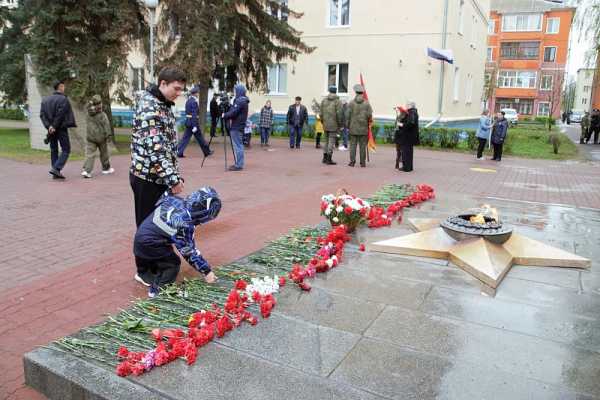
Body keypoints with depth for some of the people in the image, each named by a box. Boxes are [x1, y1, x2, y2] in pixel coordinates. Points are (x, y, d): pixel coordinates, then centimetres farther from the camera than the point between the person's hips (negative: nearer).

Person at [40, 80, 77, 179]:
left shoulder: (46, 99, 11)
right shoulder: (63, 99, -10)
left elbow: (42, 115, 1)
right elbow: (60, 115, -18)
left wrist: (49, 126, -7)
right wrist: (54, 126, -13)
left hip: (51, 129, 7)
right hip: (61, 128, -7)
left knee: (54, 150, 11)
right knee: (66, 150, 0)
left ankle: (56, 173, 13)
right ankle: (56, 168, -15)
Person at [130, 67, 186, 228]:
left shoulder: (163, 105, 15)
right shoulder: (149, 106, -16)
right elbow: (154, 149, -24)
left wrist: (175, 176, 16)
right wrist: (173, 178, -25)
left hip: (160, 177, 9)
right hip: (148, 177, -9)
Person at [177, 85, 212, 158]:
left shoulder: (188, 100, 11)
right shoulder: (194, 101, -16)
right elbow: (194, 114, -21)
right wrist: (195, 126, -23)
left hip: (188, 121, 8)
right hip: (193, 121, -8)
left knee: (186, 137, 7)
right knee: (200, 137, 5)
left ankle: (179, 152, 2)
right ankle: (207, 152, 19)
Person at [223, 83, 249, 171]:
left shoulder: (240, 101, -14)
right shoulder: (243, 101, 16)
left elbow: (233, 112, -20)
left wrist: (224, 115, -6)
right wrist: (227, 116, 7)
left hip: (236, 127, -10)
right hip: (239, 126, 10)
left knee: (237, 146, -7)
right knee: (239, 145, 13)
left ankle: (239, 165, -5)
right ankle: (239, 164, 20)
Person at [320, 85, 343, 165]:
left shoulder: (324, 100, 6)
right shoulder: (338, 101, -8)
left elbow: (321, 113, 7)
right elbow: (339, 114, -13)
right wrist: (340, 125, -4)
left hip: (326, 125, 5)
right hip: (334, 125, -5)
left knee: (327, 140, 16)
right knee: (332, 141, -1)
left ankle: (325, 158, 19)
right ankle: (329, 159, -2)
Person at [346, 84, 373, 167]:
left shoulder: (351, 103, -1)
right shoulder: (366, 103, -1)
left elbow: (348, 115, -2)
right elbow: (369, 115, -5)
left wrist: (347, 125, 6)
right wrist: (367, 121, 13)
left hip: (353, 127, 0)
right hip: (363, 128, 0)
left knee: (353, 144, 4)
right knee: (363, 145, 4)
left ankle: (352, 161, 2)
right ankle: (362, 162, 6)